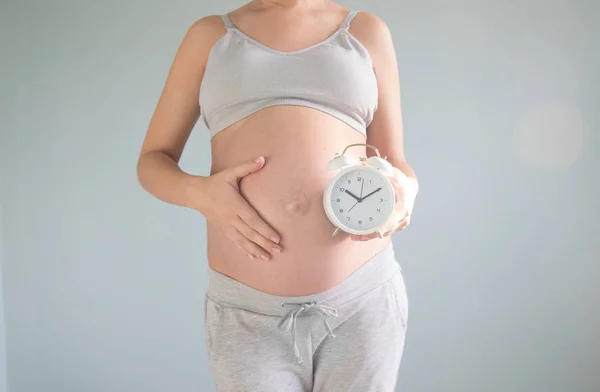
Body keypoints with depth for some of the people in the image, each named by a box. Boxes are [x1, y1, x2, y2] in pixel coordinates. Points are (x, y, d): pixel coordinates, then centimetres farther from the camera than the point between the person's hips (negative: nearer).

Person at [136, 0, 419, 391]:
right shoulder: (210, 35, 11)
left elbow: (396, 167, 12)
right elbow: (152, 162, 11)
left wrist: (404, 191, -11)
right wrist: (199, 193, -10)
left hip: (363, 297, 1)